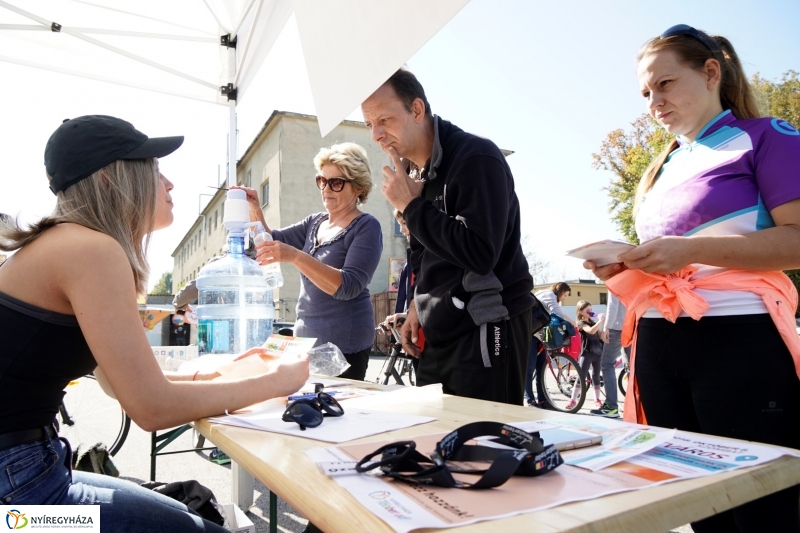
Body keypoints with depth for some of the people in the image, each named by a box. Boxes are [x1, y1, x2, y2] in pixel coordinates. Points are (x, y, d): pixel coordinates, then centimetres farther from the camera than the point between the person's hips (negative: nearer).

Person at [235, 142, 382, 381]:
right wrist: (254, 210, -9)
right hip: (306, 337, 6)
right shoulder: (314, 222, 12)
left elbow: (349, 287, -21)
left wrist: (295, 256, -31)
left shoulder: (366, 227, -9)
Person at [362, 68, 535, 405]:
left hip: (484, 330, -8)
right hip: (438, 333, 9)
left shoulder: (476, 158, -15)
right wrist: (420, 305, 12)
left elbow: (480, 254, -25)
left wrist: (412, 206, -18)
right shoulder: (411, 170, 11)